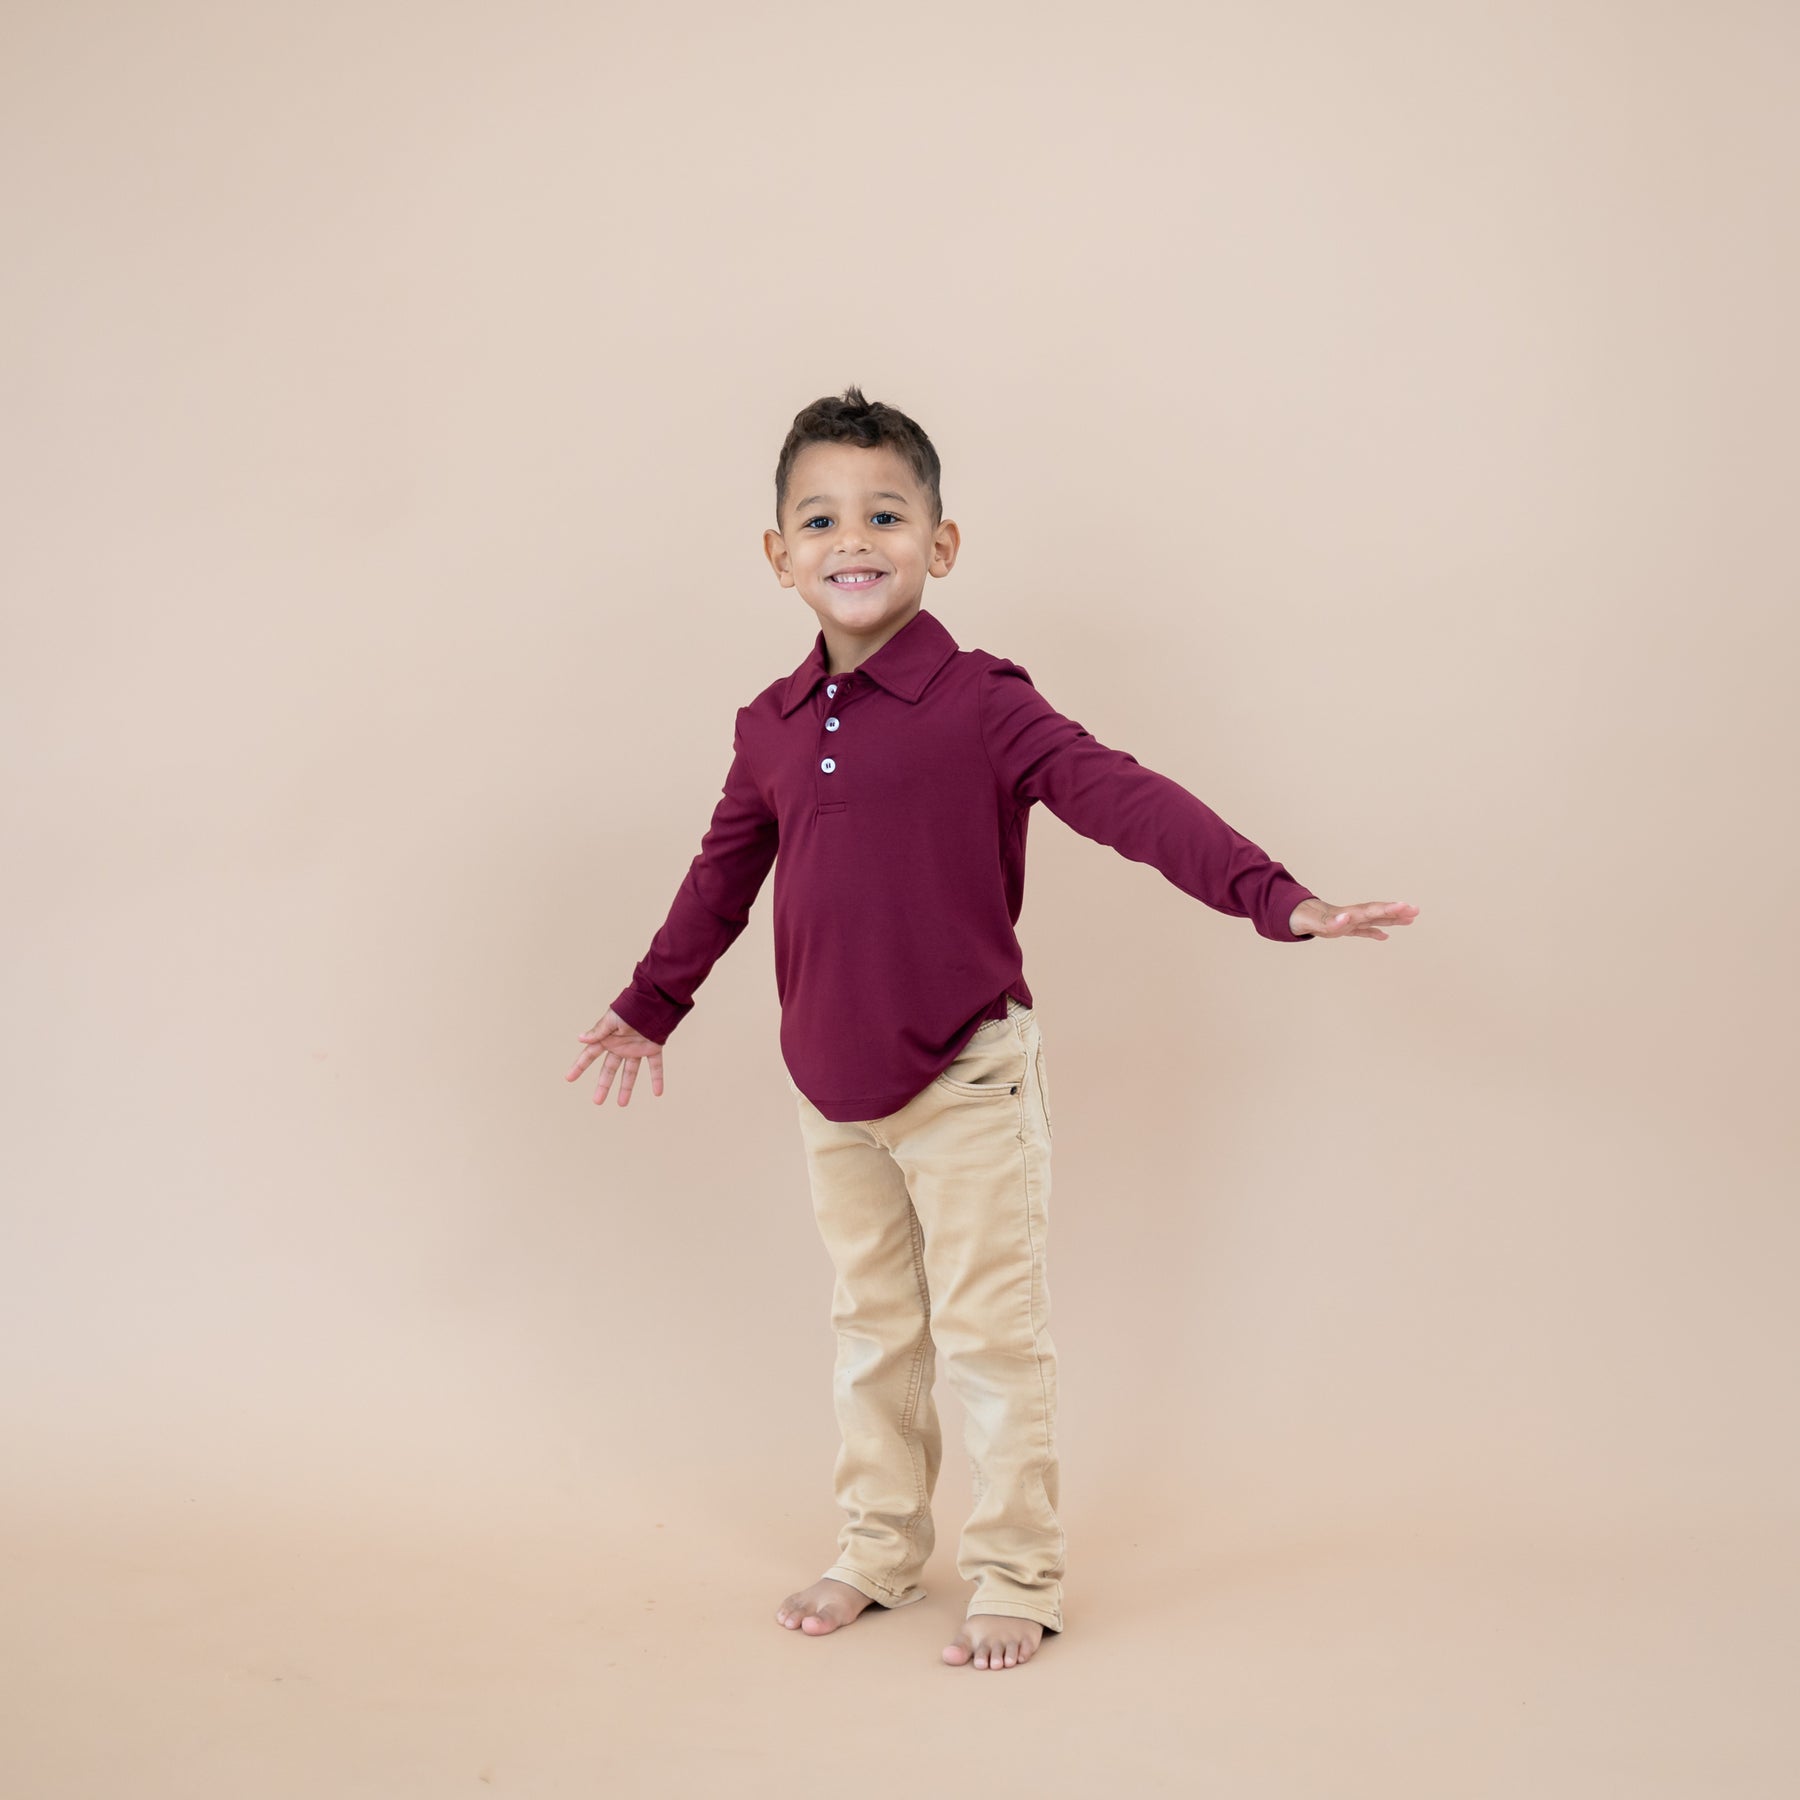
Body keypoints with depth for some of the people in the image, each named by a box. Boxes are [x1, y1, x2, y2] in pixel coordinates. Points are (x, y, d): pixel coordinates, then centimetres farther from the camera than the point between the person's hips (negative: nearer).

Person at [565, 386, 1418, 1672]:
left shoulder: (978, 705, -13)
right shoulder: (773, 728, 4)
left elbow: (1123, 798, -22)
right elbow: (723, 875, 18)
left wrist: (1274, 897, -33)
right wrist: (650, 1007, 29)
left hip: (967, 1080, -5)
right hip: (831, 1086, 6)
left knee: (991, 1332, 5)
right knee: (873, 1329, 18)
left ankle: (1018, 1577, 19)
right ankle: (879, 1551, 34)